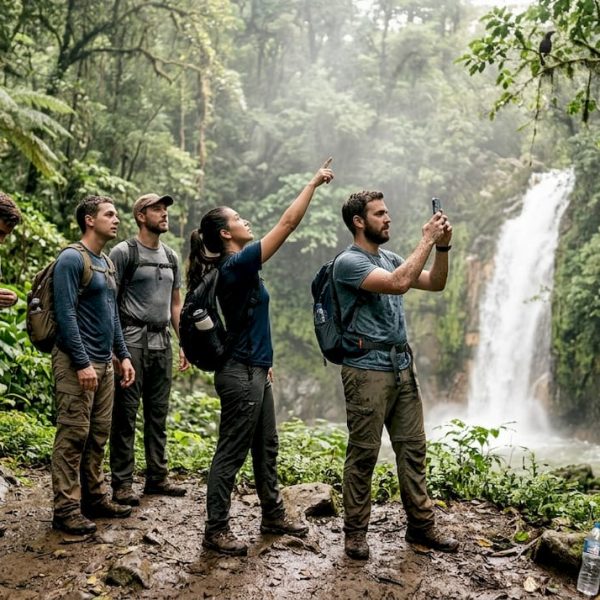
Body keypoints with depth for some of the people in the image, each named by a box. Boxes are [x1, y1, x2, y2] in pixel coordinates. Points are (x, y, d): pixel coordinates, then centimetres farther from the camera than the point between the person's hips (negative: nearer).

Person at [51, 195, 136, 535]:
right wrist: (82, 363, -19)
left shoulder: (108, 264, 17)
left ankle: (95, 497, 21)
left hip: (104, 362, 8)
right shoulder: (71, 259, -9)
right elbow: (66, 314, -16)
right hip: (77, 362, -8)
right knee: (73, 436, -4)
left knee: (99, 435, 12)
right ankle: (66, 509, 4)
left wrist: (123, 356, 14)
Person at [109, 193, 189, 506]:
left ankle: (157, 477, 21)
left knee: (158, 414, 11)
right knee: (126, 414, -2)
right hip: (132, 342, -6)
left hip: (161, 344, 6)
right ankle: (122, 484, 6)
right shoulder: (124, 252, -4)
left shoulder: (171, 257, 16)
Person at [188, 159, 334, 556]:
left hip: (254, 370, 10)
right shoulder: (237, 264, -17)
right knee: (232, 453, 0)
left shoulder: (236, 269, 12)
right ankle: (216, 530, 11)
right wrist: (314, 183, -8)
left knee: (266, 447, 18)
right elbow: (288, 224, -18)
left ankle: (273, 515, 32)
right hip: (241, 374, -10)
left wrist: (265, 363, 23)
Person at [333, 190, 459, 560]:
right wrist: (427, 240, -18)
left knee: (413, 448, 11)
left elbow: (436, 284, 14)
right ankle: (356, 531, 14)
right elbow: (398, 283, -25)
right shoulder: (349, 262, -11)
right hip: (367, 370, -8)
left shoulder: (390, 258, 16)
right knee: (364, 453, 1)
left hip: (403, 367, 8)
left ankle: (421, 525, 22)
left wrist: (443, 246, 0)